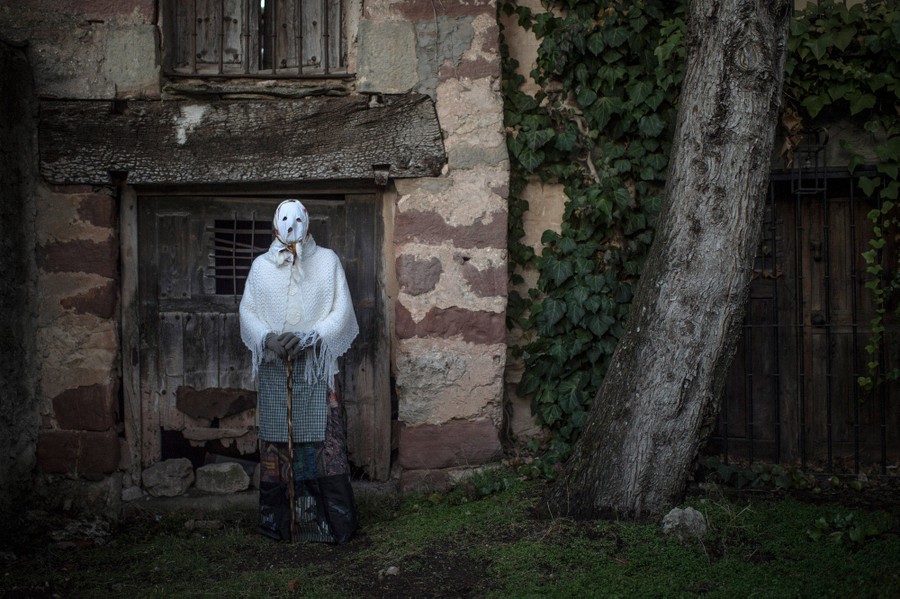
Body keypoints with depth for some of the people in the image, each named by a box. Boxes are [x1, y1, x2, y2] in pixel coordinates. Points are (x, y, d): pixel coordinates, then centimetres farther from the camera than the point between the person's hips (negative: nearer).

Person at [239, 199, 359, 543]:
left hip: (316, 368, -2)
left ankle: (332, 521, 1)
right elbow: (247, 312, 7)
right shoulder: (262, 266, 10)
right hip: (275, 370, 2)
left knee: (323, 442, -5)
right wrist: (268, 338, -13)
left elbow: (341, 311, -1)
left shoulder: (327, 261, 4)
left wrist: (309, 337, -16)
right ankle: (277, 519, 12)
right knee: (276, 443, 3)